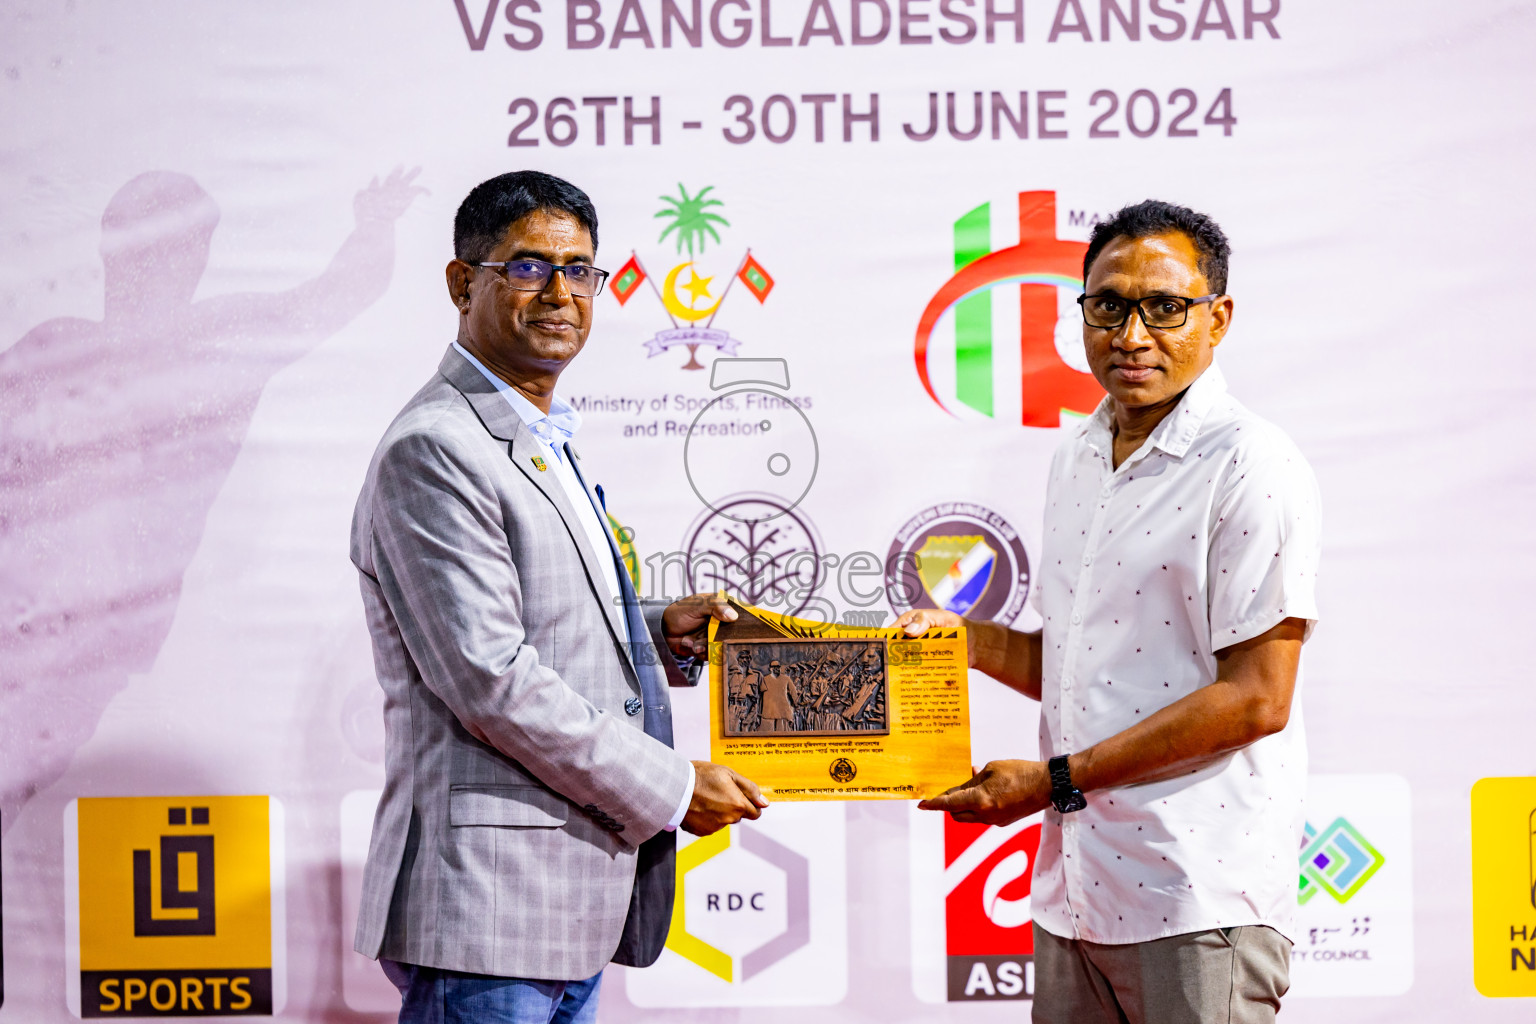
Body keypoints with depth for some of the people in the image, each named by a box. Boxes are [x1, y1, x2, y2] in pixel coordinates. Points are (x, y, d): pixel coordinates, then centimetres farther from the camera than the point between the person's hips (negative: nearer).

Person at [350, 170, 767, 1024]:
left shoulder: (548, 443, 19)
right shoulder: (434, 450, -13)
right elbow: (488, 677, -19)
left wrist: (656, 632, 8)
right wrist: (672, 788, -14)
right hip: (486, 901, -9)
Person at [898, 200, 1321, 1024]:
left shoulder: (1252, 466, -10)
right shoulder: (1077, 456, 14)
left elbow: (1255, 699, -15)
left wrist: (1058, 779, -15)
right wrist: (972, 641, 3)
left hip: (1200, 898, -7)